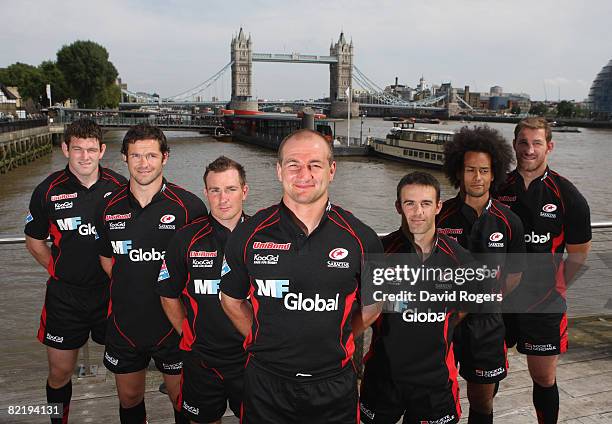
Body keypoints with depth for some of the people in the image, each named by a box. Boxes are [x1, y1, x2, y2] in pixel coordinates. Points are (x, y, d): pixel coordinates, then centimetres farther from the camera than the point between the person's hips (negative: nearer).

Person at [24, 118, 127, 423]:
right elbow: (35, 241, 8)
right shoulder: (48, 191, -4)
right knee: (60, 372, 12)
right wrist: (58, 271, 2)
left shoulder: (120, 187, -4)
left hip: (112, 292, 0)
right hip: (65, 296, 0)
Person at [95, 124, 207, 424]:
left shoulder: (188, 205, -12)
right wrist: (128, 289, 5)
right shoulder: (110, 207, 0)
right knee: (129, 399, 21)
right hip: (124, 324, 4)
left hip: (173, 324, -3)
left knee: (182, 400, 13)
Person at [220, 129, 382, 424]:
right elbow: (232, 300, 7)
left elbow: (373, 304, 7)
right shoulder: (249, 234, -6)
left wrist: (334, 341, 4)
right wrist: (267, 343, 5)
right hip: (266, 385, 1)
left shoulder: (361, 238, -7)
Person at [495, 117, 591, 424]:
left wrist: (551, 289, 5)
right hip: (498, 299, 2)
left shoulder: (568, 197, -6)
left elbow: (578, 255, 3)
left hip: (543, 303, -2)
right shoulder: (498, 188, -1)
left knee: (544, 378, 9)